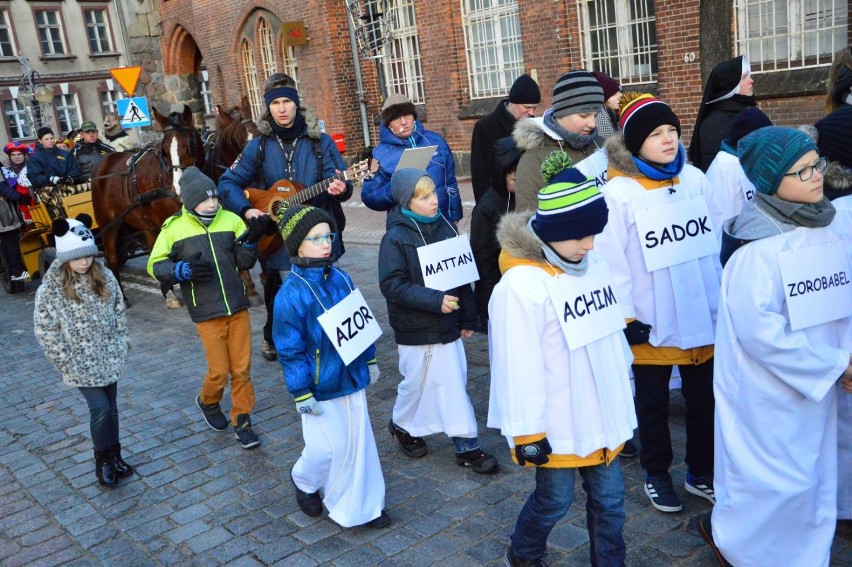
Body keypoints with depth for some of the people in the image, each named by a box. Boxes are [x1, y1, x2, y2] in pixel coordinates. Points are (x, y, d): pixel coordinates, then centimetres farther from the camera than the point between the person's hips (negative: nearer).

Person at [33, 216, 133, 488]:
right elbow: (44, 330, -9)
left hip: (109, 358, 4)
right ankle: (102, 460, 13)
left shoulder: (105, 277, -2)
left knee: (111, 407, 12)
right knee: (100, 408, -7)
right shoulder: (50, 289, -13)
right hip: (81, 363, -4)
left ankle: (114, 456, 28)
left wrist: (122, 345, 6)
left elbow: (119, 313, 8)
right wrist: (66, 361, -11)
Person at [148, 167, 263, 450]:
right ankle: (207, 402, 37)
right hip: (207, 313, -2)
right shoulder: (174, 227, -6)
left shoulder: (231, 220, -2)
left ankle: (242, 421, 25)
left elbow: (245, 262, 0)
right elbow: (155, 266, 0)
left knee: (242, 368, 8)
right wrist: (182, 270, -18)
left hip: (238, 307, 2)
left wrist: (251, 241, -19)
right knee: (219, 371, 5)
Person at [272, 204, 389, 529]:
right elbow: (290, 350, -16)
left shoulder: (341, 279, 0)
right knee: (328, 447, 6)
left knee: (360, 442, 12)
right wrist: (301, 393, -14)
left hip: (351, 378, 6)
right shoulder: (290, 294, -19)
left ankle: (362, 505, 30)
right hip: (321, 387, -6)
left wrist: (369, 360, 15)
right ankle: (305, 481, 39)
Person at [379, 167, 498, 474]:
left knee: (455, 382, 8)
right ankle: (402, 425, 39)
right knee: (418, 382, 12)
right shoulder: (395, 238, -15)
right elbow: (392, 285, -20)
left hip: (448, 323, 5)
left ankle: (466, 446, 16)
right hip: (416, 329, -5)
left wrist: (468, 317, 10)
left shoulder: (445, 226, 2)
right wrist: (435, 300, -26)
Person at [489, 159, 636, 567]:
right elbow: (520, 367, -21)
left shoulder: (594, 265, 2)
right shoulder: (521, 285, -23)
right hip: (557, 423, -6)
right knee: (555, 499, 11)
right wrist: (527, 432, -18)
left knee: (609, 497, 16)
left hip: (600, 412, 7)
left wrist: (624, 389, 19)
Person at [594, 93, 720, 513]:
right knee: (653, 403, 15)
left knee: (704, 399, 17)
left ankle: (701, 473, 38)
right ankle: (657, 475, 36)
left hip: (702, 316, 4)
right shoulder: (617, 193, -13)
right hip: (652, 323, -4)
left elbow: (715, 243, 6)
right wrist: (626, 318, -13)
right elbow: (612, 261, -13)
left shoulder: (695, 179, 1)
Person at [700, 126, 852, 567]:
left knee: (814, 478, 17)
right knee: (778, 480, 5)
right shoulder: (759, 246, -22)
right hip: (769, 386, -7)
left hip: (816, 381, 7)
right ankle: (726, 532, 31)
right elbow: (759, 328, -25)